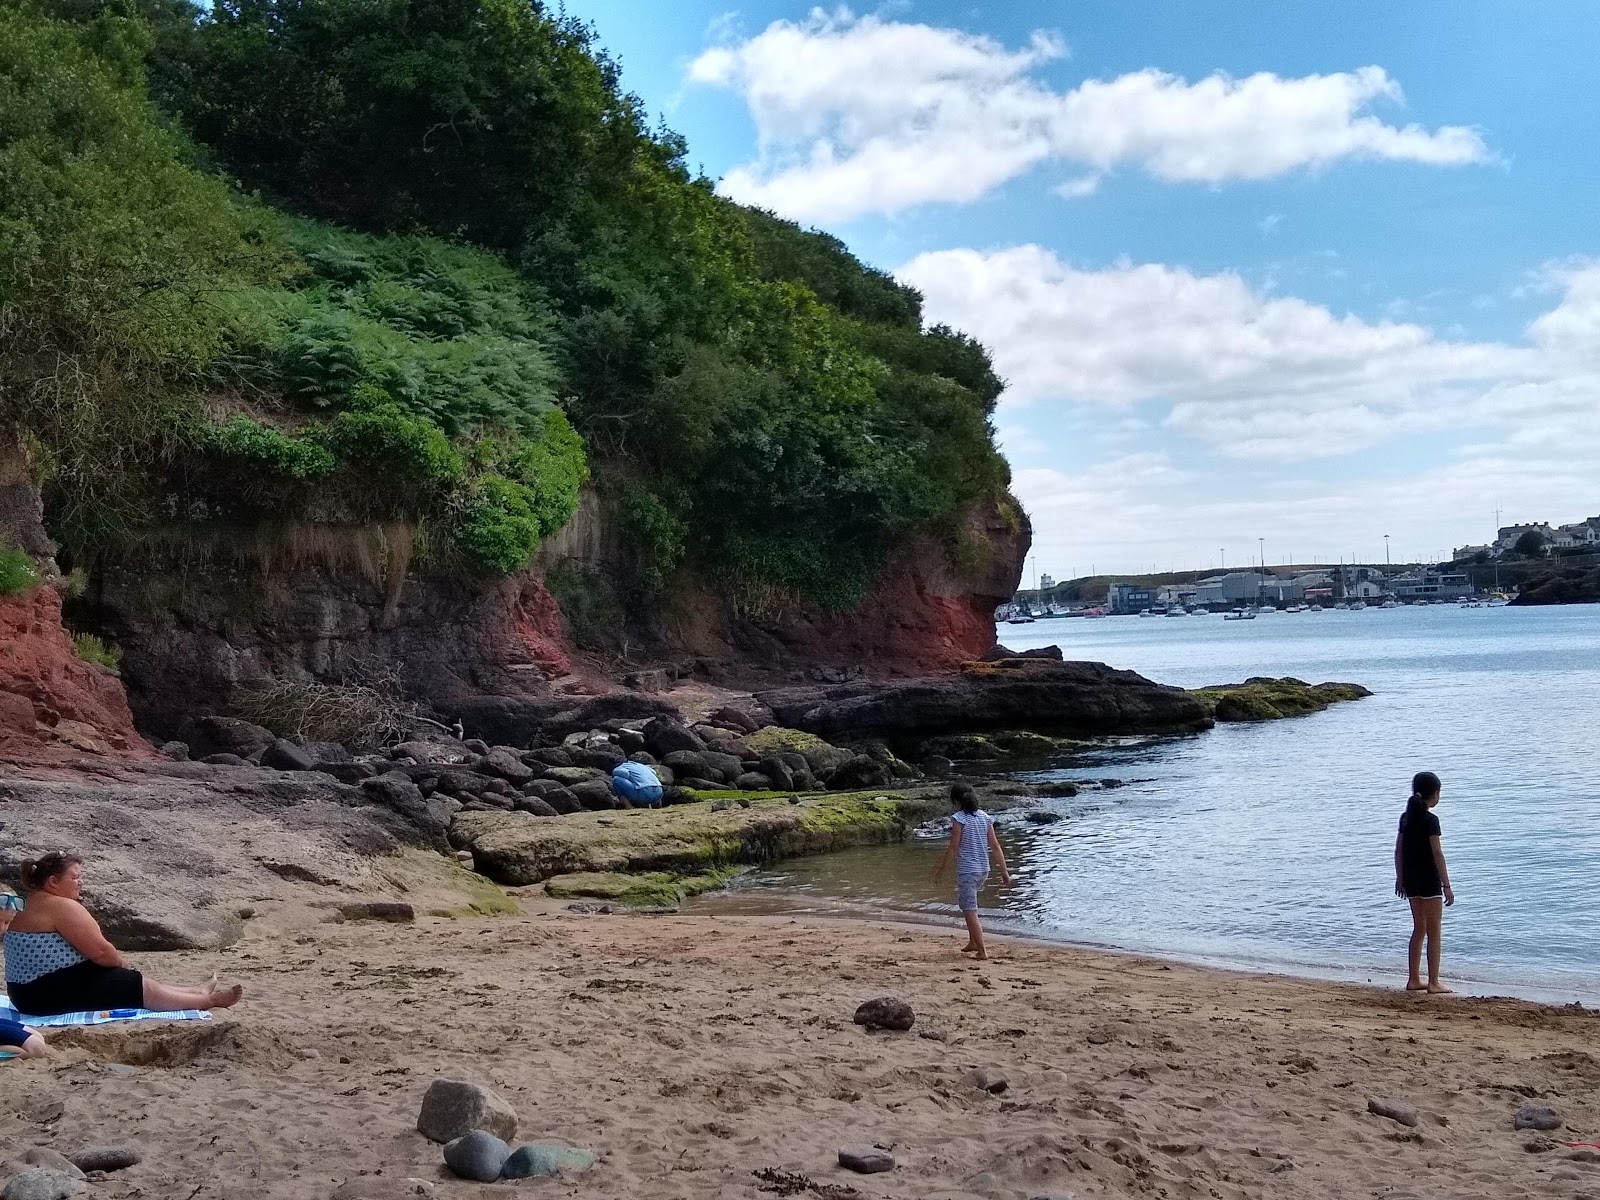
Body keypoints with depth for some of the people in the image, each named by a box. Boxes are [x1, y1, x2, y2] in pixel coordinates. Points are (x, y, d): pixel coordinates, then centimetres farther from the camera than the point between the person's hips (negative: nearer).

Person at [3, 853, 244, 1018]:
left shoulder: (33, 906, 16)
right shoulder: (62, 905, -17)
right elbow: (100, 951, -17)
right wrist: (122, 965, 2)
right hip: (54, 992, -10)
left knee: (141, 984, 18)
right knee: (143, 987, 1)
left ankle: (198, 993, 28)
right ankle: (209, 1000, 14)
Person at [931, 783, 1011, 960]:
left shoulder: (959, 819, -11)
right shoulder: (985, 817, 5)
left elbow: (953, 847, -12)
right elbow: (995, 846, 5)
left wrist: (942, 869, -2)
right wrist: (1004, 870, 9)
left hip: (967, 870, -7)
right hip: (983, 869, 7)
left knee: (970, 911, -2)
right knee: (969, 906, 25)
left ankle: (982, 950, -6)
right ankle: (973, 942, 29)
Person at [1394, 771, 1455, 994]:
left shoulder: (1406, 817, 7)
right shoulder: (1430, 820, -14)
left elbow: (1398, 850, 11)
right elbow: (1437, 853, -16)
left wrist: (1400, 878, 18)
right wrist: (1447, 885, -14)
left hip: (1410, 879, 7)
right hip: (1429, 880, -7)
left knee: (1419, 929, 15)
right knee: (1433, 932, 0)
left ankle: (1414, 979, 16)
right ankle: (1433, 983, 2)